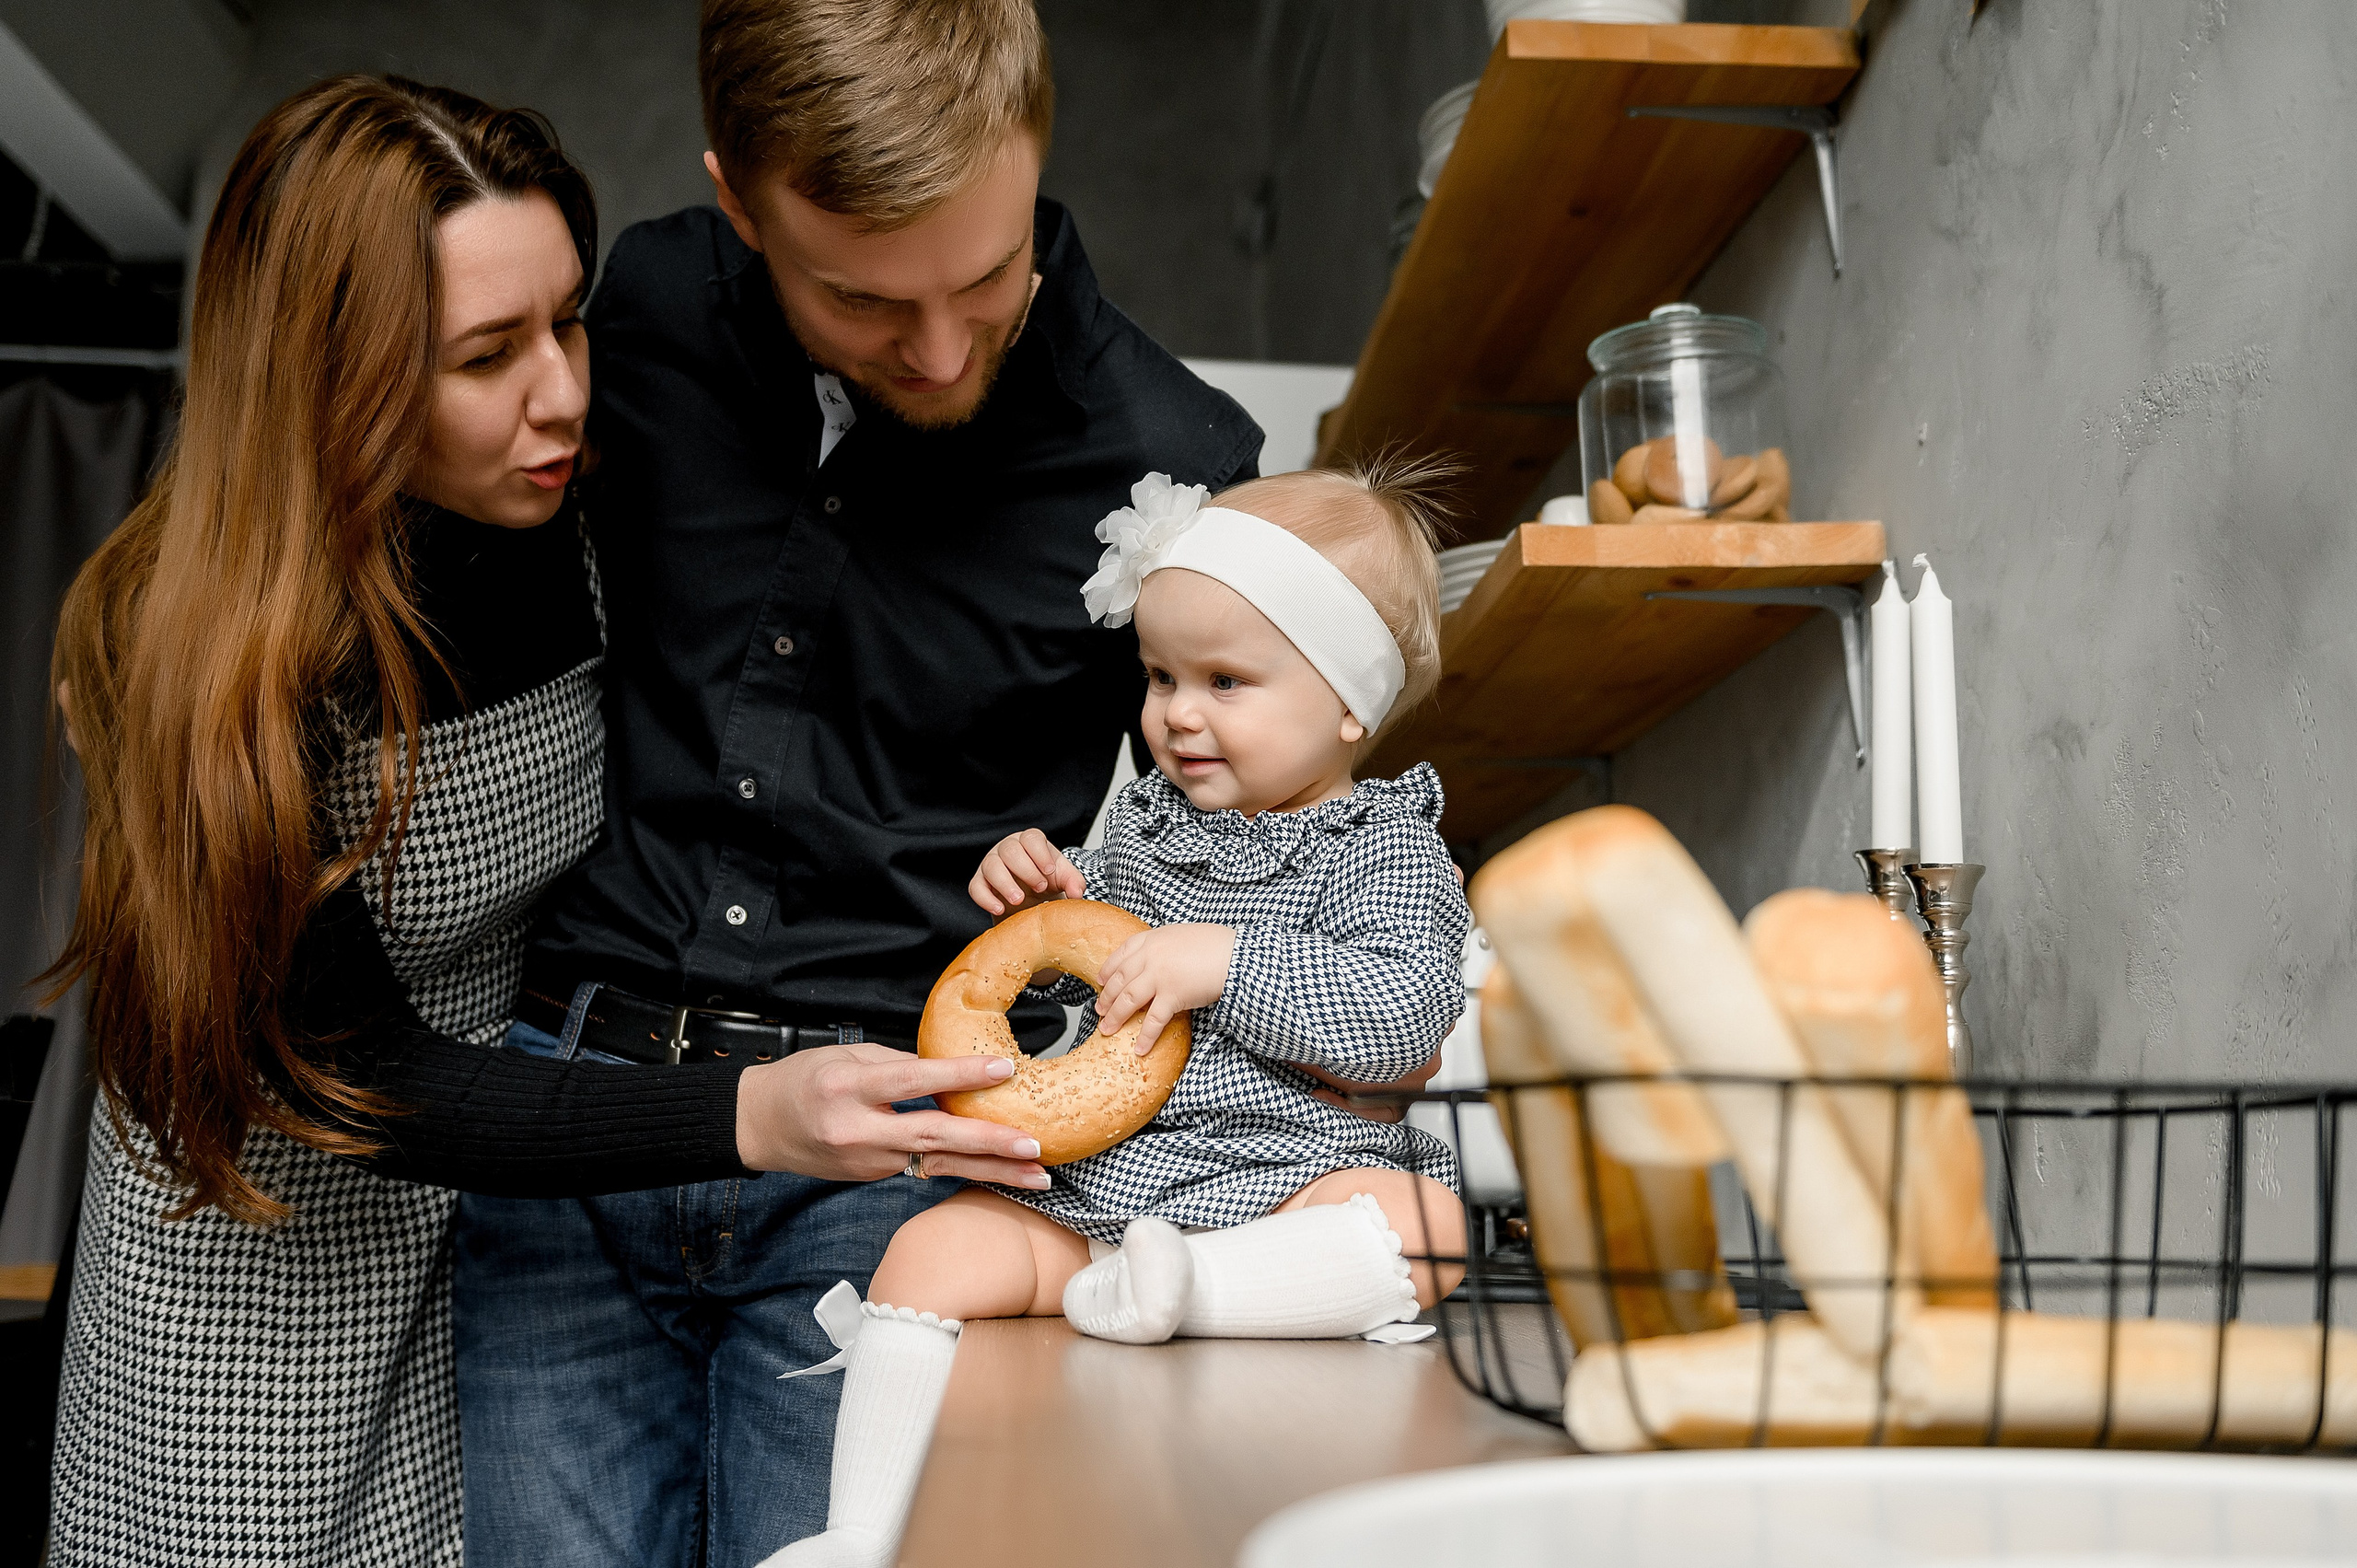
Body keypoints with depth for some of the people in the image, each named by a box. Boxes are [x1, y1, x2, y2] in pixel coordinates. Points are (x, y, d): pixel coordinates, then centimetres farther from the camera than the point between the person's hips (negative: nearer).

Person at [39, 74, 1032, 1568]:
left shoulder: (581, 533, -14)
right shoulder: (196, 655, -25)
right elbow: (355, 1073, -25)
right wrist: (751, 1119, -38)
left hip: (528, 1174, 3)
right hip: (268, 1253, -3)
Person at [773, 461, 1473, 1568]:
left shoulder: (1384, 849, -3)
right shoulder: (1146, 820, 14)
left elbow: (1402, 1015, -19)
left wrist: (1225, 960, -22)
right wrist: (1043, 899, 7)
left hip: (1279, 1189, -4)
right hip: (1090, 1180, 5)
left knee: (1423, 1225, -33)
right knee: (932, 1253, -13)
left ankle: (1177, 1289, -39)